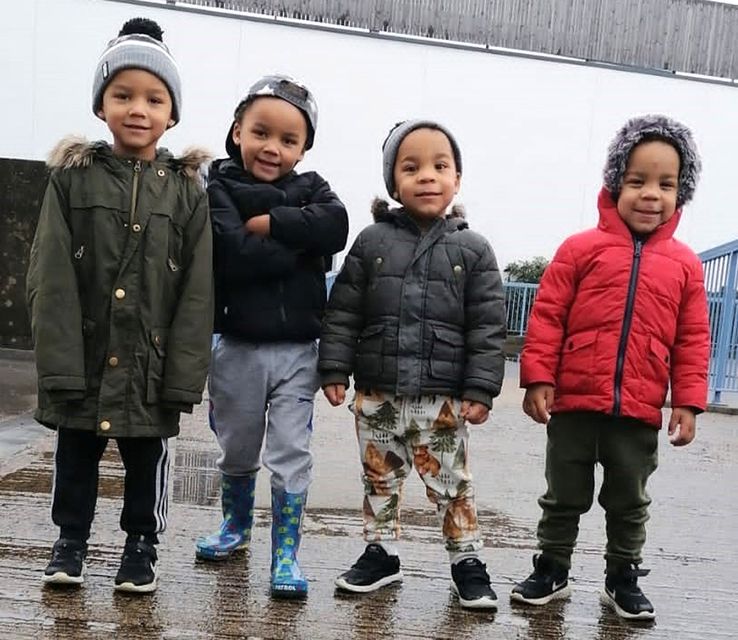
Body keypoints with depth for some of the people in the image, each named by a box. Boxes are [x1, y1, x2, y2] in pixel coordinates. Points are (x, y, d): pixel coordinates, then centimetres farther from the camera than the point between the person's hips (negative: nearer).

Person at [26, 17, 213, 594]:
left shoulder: (187, 191, -2)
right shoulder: (73, 178, -2)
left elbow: (197, 292, -5)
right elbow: (51, 280, -7)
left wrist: (184, 375, -10)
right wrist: (60, 366, -14)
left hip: (151, 365, 0)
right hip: (82, 362, 1)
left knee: (147, 461, 13)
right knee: (76, 458, 16)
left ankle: (142, 545, 32)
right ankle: (71, 540, 35)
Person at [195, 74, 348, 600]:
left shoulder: (311, 188, 4)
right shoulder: (220, 189, -4)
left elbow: (336, 225, -19)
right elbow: (236, 257, -20)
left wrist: (268, 223, -19)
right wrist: (300, 239, -15)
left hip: (297, 351, 1)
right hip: (237, 347, 0)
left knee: (291, 455, 2)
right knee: (237, 451, 16)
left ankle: (286, 555, 11)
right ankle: (236, 526, 40)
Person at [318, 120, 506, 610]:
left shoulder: (473, 250, -1)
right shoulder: (372, 241, 2)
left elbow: (488, 328, -3)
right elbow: (343, 313, 4)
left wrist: (480, 390, -9)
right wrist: (335, 370, -1)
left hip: (442, 398, -2)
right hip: (377, 394, 2)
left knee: (452, 483, 6)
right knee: (379, 478, 15)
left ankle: (467, 562, 23)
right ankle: (381, 553, 32)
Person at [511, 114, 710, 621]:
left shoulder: (684, 265, 2)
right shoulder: (582, 249, -5)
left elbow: (692, 340, 6)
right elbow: (547, 317, -4)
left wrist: (688, 401, 1)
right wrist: (538, 378, -9)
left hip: (640, 412, 2)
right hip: (574, 404, -1)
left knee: (629, 502, 16)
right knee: (564, 497, 13)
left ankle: (623, 578, 32)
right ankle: (552, 570, 29)